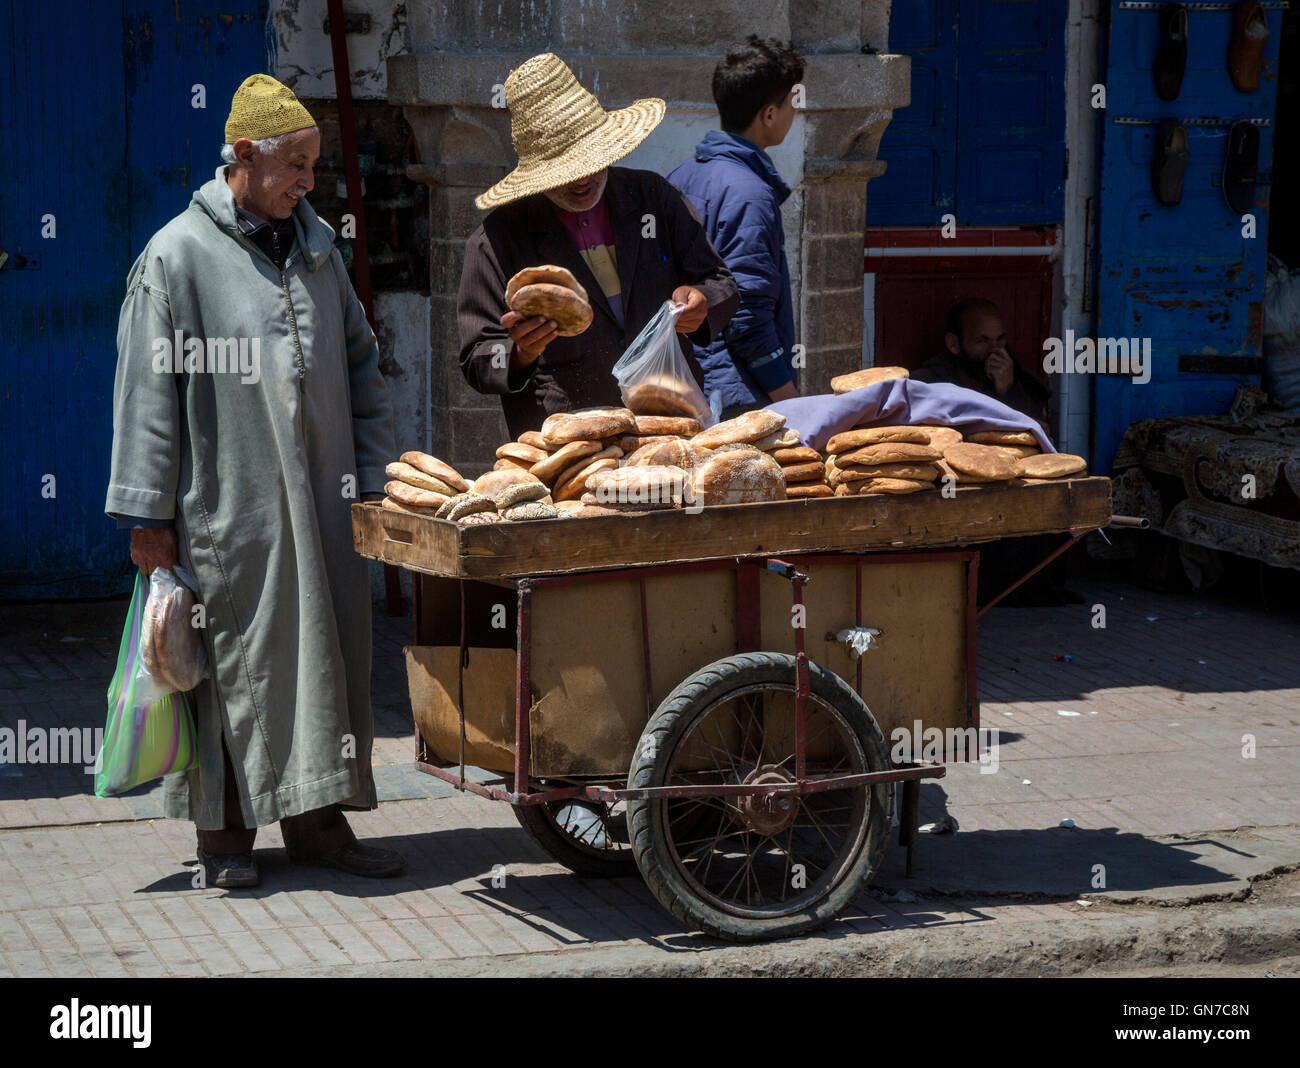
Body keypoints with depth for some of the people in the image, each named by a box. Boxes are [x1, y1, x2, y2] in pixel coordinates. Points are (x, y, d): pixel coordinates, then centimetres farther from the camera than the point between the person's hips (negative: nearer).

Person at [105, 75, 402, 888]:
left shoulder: (316, 246, 14)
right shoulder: (178, 256, -5)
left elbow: (360, 366, 21)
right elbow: (147, 393, -6)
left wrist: (372, 475, 14)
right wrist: (147, 514, -8)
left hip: (322, 505, 6)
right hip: (226, 508, -5)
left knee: (328, 654, 6)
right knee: (232, 660, 0)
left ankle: (318, 819, 16)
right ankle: (225, 832, 11)